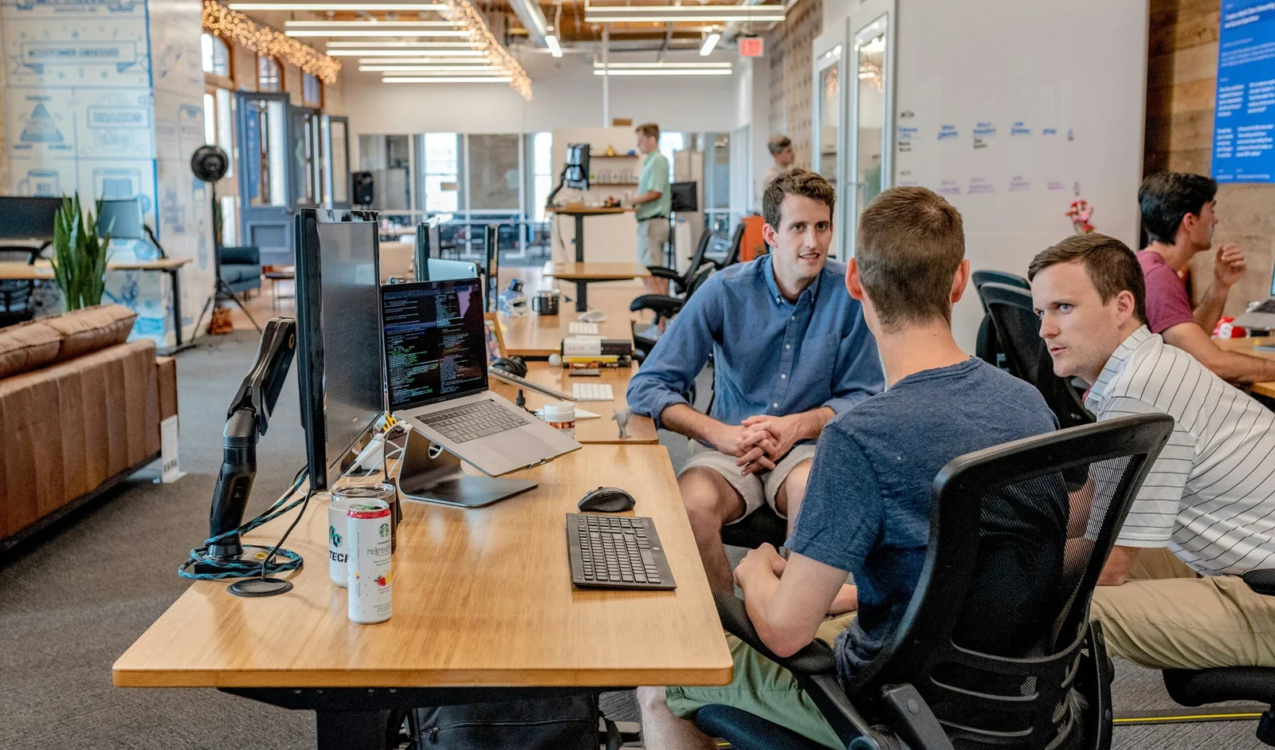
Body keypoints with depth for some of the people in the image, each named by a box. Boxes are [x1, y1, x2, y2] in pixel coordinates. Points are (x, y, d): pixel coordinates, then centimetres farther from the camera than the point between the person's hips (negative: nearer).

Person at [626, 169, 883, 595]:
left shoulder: (849, 293, -5)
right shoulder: (725, 291, -6)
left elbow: (864, 397, 1)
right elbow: (646, 387, -8)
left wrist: (797, 425, -16)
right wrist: (722, 434, -22)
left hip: (809, 446, 0)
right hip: (728, 446, 0)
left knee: (811, 488, -35)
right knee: (692, 504, -31)